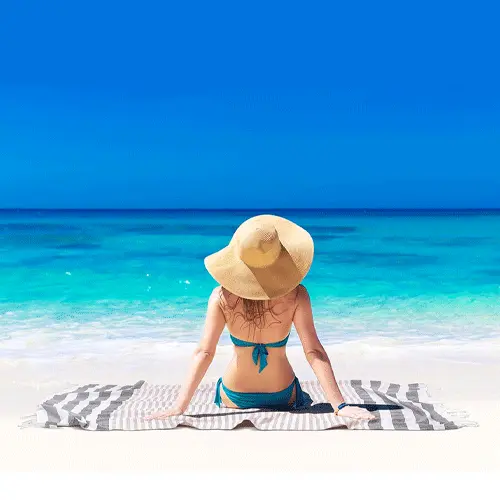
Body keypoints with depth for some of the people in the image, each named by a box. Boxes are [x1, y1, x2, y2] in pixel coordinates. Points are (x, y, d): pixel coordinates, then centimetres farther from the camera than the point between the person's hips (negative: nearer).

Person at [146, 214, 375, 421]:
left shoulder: (222, 297, -21)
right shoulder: (295, 296, -23)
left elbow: (204, 353, -24)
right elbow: (313, 352, -26)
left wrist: (180, 406, -23)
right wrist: (339, 405, -23)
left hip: (235, 398, 1)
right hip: (282, 396, -1)